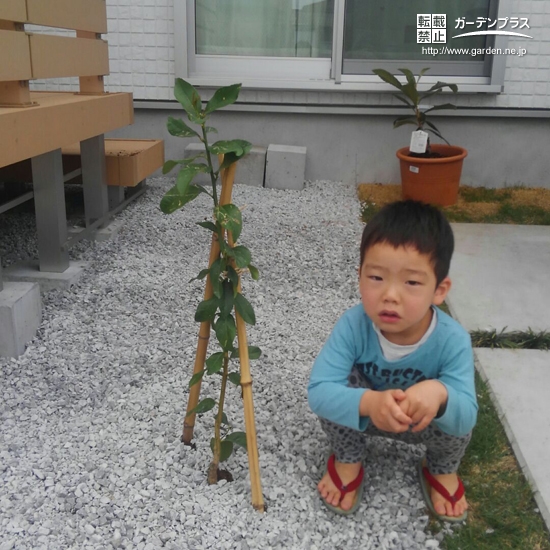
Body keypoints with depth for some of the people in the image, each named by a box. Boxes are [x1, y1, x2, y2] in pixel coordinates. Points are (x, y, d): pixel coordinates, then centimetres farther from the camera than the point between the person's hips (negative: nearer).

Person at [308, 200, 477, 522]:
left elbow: (467, 419, -36)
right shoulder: (353, 326, -34)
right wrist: (368, 402, -59)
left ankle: (441, 469, 8)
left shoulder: (452, 340, -33)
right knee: (339, 387, -30)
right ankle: (347, 461, 2)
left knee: (453, 411, -30)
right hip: (361, 415, 0)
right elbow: (319, 392, -39)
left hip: (424, 421, 1)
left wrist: (439, 393, -59)